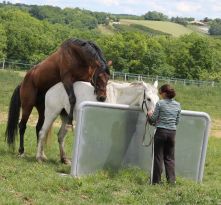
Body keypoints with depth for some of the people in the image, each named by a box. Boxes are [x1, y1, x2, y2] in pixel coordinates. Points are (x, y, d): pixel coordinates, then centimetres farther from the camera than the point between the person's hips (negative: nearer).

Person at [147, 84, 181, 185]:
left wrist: (150, 114, 13)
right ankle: (171, 179, 9)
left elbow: (153, 119, -7)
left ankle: (156, 180, 10)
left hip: (161, 131, -4)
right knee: (170, 157, 14)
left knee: (158, 157, 5)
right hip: (172, 132, 4)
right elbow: (177, 121, 10)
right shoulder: (177, 105, 5)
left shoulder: (160, 103, -10)